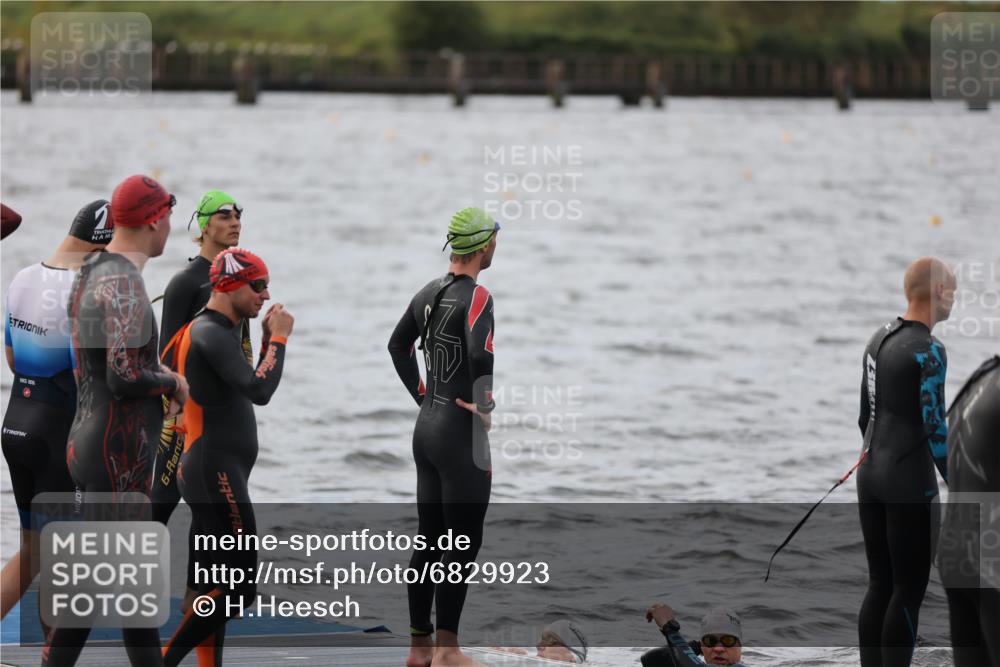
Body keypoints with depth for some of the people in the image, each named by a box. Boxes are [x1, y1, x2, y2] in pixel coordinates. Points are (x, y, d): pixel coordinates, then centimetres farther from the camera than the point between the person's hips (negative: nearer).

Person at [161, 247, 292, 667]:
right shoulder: (212, 334, -15)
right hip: (216, 474, -11)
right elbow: (259, 392, -24)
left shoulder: (218, 331, 18)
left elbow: (250, 388, 24)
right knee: (239, 589, -12)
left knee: (217, 587, 11)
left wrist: (269, 339, 13)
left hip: (218, 472, 11)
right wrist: (278, 338, -12)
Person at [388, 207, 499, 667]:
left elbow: (398, 344, 21)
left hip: (427, 427, 8)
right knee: (463, 543, -3)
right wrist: (483, 403, -16)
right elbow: (480, 354, -32)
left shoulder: (429, 293, 9)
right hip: (461, 433, -8)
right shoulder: (476, 297, -16)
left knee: (429, 539, 13)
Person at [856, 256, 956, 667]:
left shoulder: (879, 339, 10)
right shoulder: (928, 351, -15)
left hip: (871, 475, 8)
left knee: (880, 585, 11)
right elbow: (935, 427, -18)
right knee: (909, 590, -2)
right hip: (910, 483, -8)